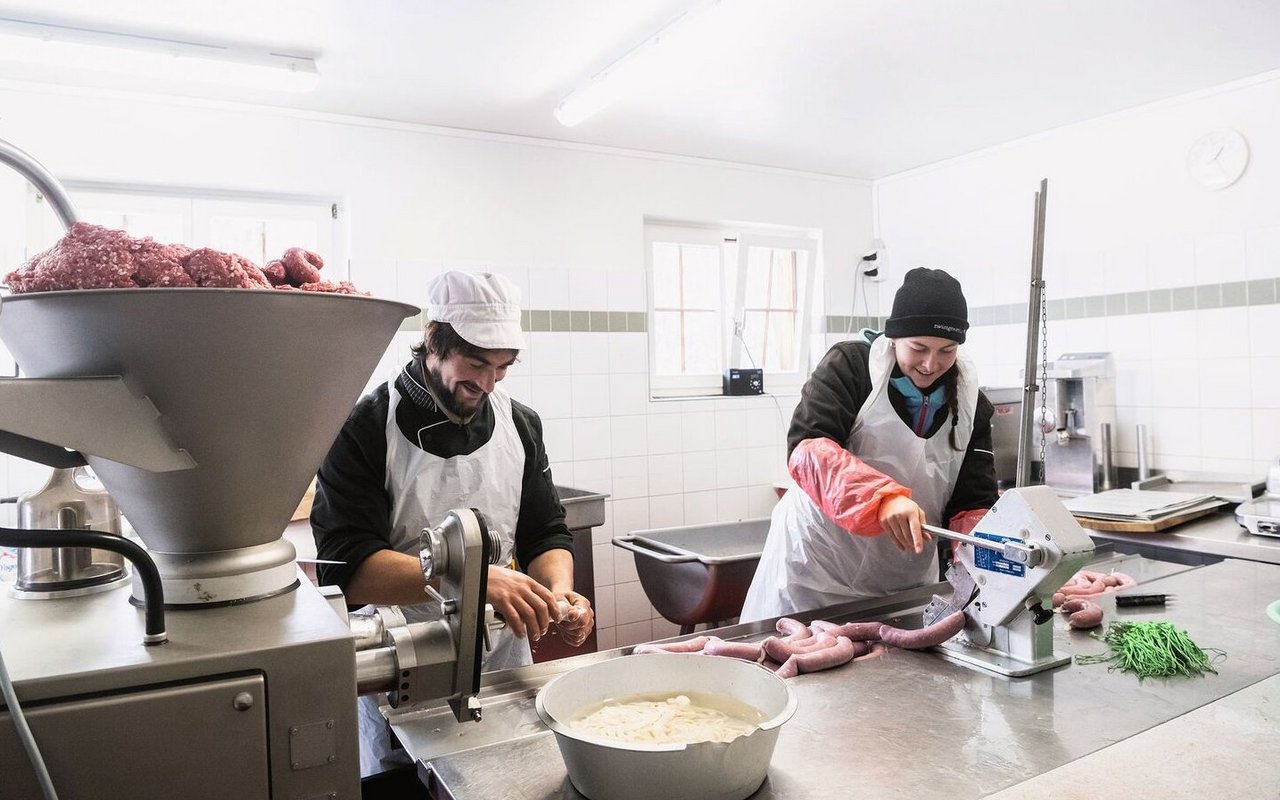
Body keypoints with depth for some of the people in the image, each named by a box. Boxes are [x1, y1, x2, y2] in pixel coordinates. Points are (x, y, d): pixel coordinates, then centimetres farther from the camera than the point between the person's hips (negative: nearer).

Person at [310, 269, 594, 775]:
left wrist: (558, 592, -17)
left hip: (504, 662, 4)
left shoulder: (520, 424, 1)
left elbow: (545, 535, 5)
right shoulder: (365, 430, -14)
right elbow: (346, 564, -21)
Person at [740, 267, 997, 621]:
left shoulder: (970, 404, 2)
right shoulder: (850, 366, -11)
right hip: (814, 570, -4)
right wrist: (882, 497, -39)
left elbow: (972, 504, -1)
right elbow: (806, 448, -24)